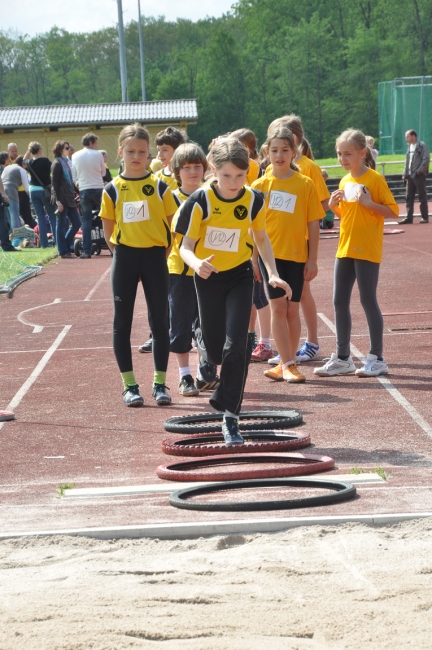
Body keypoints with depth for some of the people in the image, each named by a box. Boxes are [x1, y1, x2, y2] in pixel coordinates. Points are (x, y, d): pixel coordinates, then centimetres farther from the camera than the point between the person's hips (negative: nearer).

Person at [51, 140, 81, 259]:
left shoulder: (65, 162, 17)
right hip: (62, 199, -9)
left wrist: (75, 195, 17)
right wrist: (58, 201, -18)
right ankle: (64, 251, 4)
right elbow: (55, 183, -13)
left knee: (77, 223, 8)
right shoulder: (57, 164, -9)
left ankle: (65, 246, 18)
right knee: (61, 225, -1)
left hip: (70, 199, 9)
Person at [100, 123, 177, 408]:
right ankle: (129, 385, 10)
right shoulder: (113, 189, 0)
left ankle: (160, 384, 10)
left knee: (160, 321, 2)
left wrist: (160, 254, -1)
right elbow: (108, 230, 7)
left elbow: (172, 225, 3)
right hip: (124, 258, 1)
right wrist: (122, 253, 1)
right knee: (122, 322, 2)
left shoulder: (160, 187, -1)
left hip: (155, 257, 0)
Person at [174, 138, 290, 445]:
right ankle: (203, 338, 49)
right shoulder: (201, 201, -17)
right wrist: (196, 263, -39)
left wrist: (273, 274, -1)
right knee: (215, 351, 8)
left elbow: (261, 238, 9)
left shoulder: (254, 200, -9)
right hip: (209, 278, -1)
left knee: (236, 346, -14)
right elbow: (186, 246, -16)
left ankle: (230, 415, -3)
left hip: (240, 276, 1)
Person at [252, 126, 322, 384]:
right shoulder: (261, 185, 0)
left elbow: (313, 224, 1)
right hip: (270, 252, 0)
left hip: (296, 254, 1)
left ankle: (286, 364, 16)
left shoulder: (305, 184, -1)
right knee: (278, 307, -5)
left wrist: (313, 259, -2)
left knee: (292, 309, 6)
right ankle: (288, 364, -3)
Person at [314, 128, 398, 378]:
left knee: (368, 299, -5)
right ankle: (342, 358, 16)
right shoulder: (345, 182, 12)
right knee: (340, 301, 7)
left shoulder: (375, 179, -9)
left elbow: (393, 210, -12)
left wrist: (369, 202, -23)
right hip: (345, 248, 7)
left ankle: (377, 358, 3)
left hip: (367, 250, -7)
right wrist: (334, 205, 1)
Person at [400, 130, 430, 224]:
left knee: (422, 197, -1)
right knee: (409, 197, 6)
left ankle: (425, 217, 4)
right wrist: (405, 174, 11)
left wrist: (419, 170, -17)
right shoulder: (409, 146, 15)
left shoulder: (422, 146, -8)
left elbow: (426, 159, -14)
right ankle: (409, 217, 9)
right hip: (410, 175, 8)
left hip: (419, 175, -7)